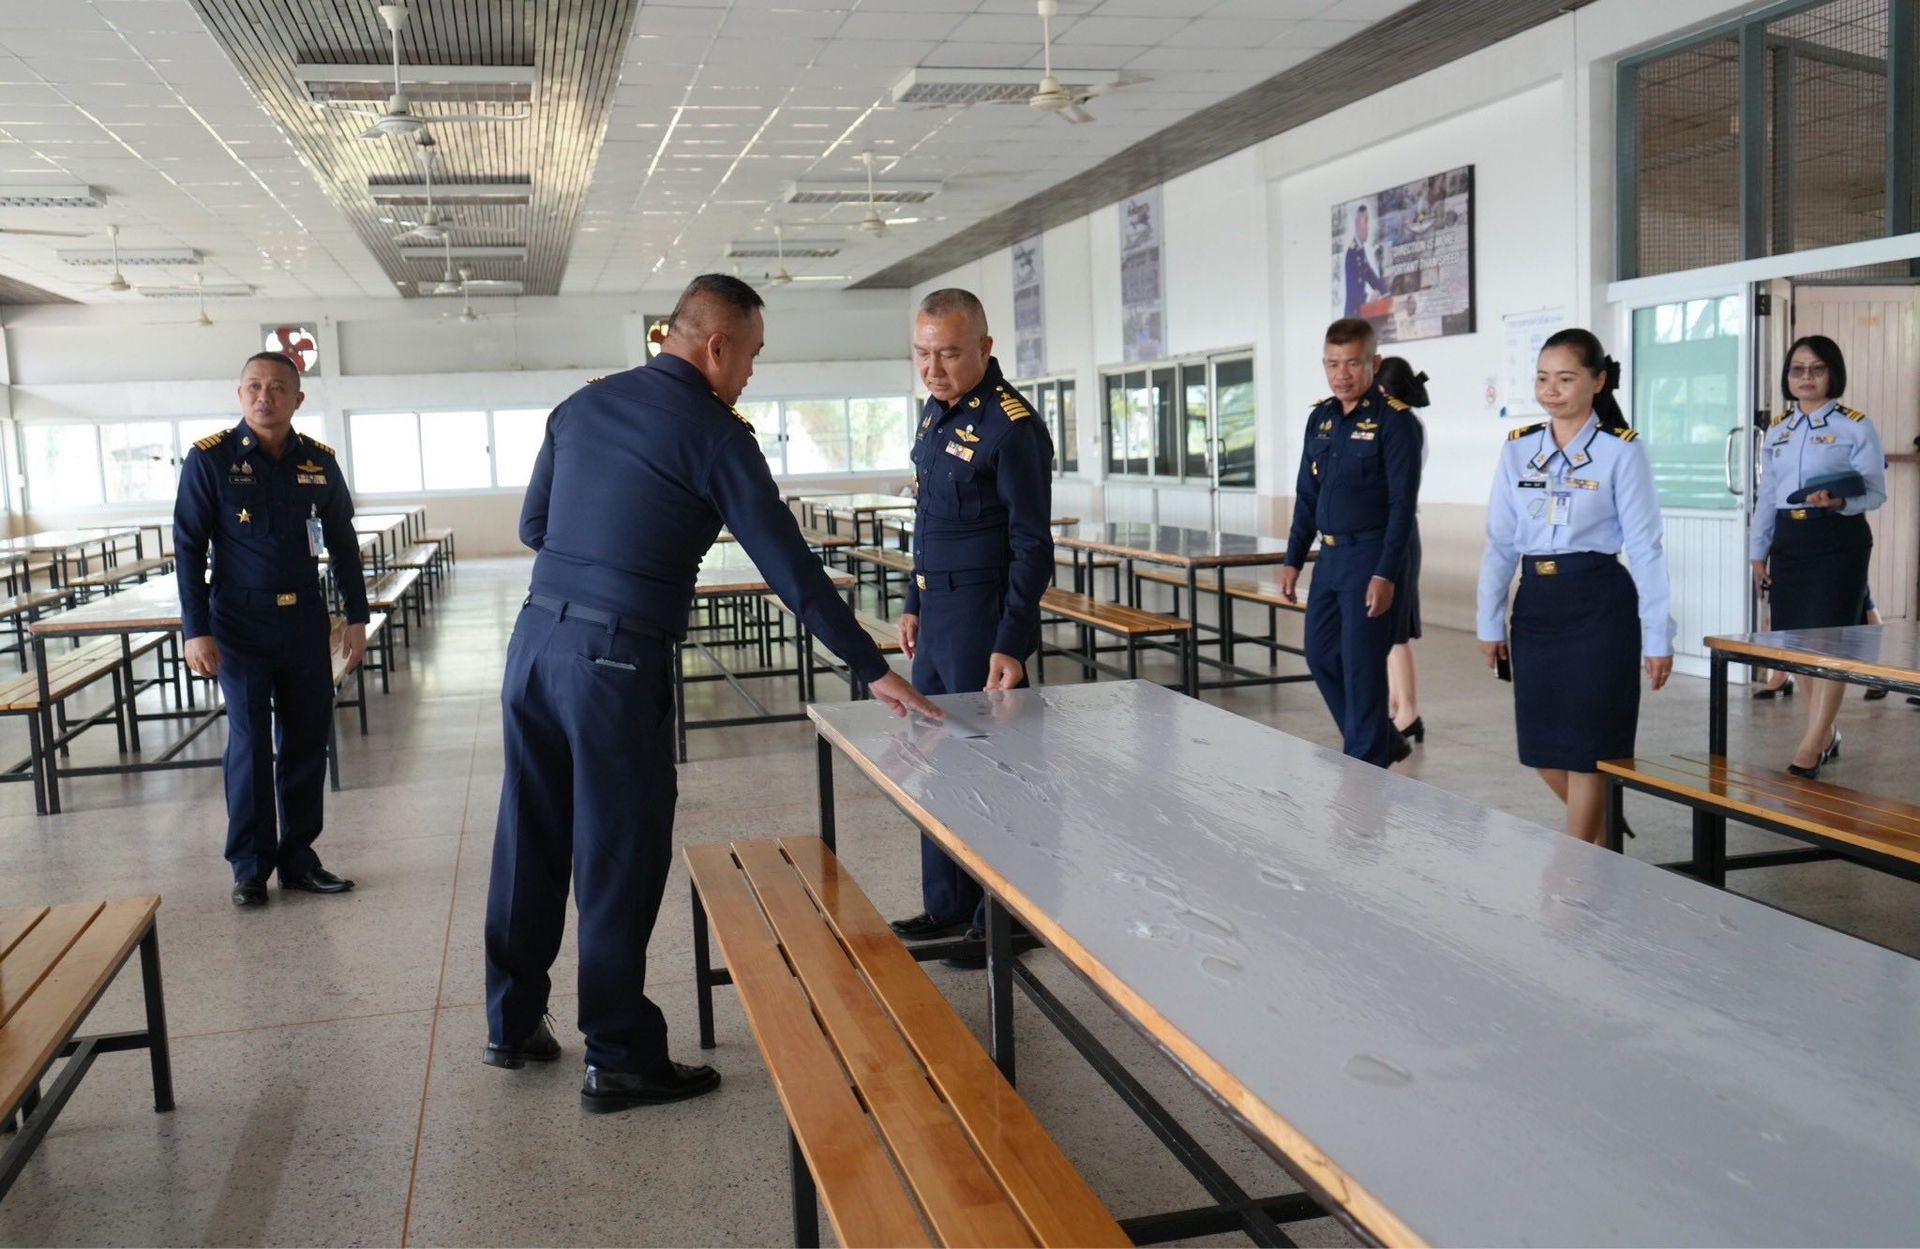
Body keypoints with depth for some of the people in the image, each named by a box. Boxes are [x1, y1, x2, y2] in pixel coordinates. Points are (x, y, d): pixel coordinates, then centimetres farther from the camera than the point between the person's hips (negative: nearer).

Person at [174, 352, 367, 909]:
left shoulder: (320, 462, 2)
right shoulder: (210, 459, -7)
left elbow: (343, 544, 10)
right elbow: (188, 548, -6)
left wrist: (356, 618, 6)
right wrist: (196, 631, -11)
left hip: (306, 622, 3)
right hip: (240, 623, -3)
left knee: (306, 742, 8)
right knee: (250, 745, 0)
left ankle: (298, 858, 20)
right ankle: (250, 866, 12)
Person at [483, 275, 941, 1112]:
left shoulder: (582, 405, 12)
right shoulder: (714, 434, -7)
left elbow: (532, 526, 18)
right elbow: (789, 568, -9)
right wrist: (874, 671, -5)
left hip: (536, 638, 7)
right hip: (616, 660, -7)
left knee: (529, 840, 16)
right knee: (619, 858, 2)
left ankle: (512, 1022, 31)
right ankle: (620, 1060, 11)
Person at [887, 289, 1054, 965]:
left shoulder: (1011, 427, -16)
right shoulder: (935, 413, 10)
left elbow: (1031, 548, -17)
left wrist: (1010, 646, -21)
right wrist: (914, 604, 18)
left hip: (982, 619, -9)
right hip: (936, 616, 9)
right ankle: (947, 908, 29)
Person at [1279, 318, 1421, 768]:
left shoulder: (1395, 421, -11)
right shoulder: (1320, 418, 10)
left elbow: (1402, 505, -15)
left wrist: (1385, 575, -20)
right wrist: (1293, 560, 12)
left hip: (1370, 558, -8)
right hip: (1330, 556, 8)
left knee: (1361, 665, -2)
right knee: (1320, 656, 13)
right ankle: (1384, 742, 30)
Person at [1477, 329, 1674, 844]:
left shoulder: (1621, 451, -7)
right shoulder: (1517, 449, 5)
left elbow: (1644, 547, -7)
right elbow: (1500, 543, 8)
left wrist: (1658, 636, -8)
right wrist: (1490, 624, 9)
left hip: (1599, 605, -4)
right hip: (1535, 603, 5)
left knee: (1586, 746, 2)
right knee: (1542, 748, 10)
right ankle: (1601, 836, 36)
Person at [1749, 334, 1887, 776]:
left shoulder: (1856, 427, -3)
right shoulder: (1777, 429, 12)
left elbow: (1875, 492, -7)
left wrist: (1839, 501, -28)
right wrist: (1757, 552, 13)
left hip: (1838, 541, -6)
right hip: (1788, 541, 6)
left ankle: (1809, 750, -9)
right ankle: (1826, 734, 22)